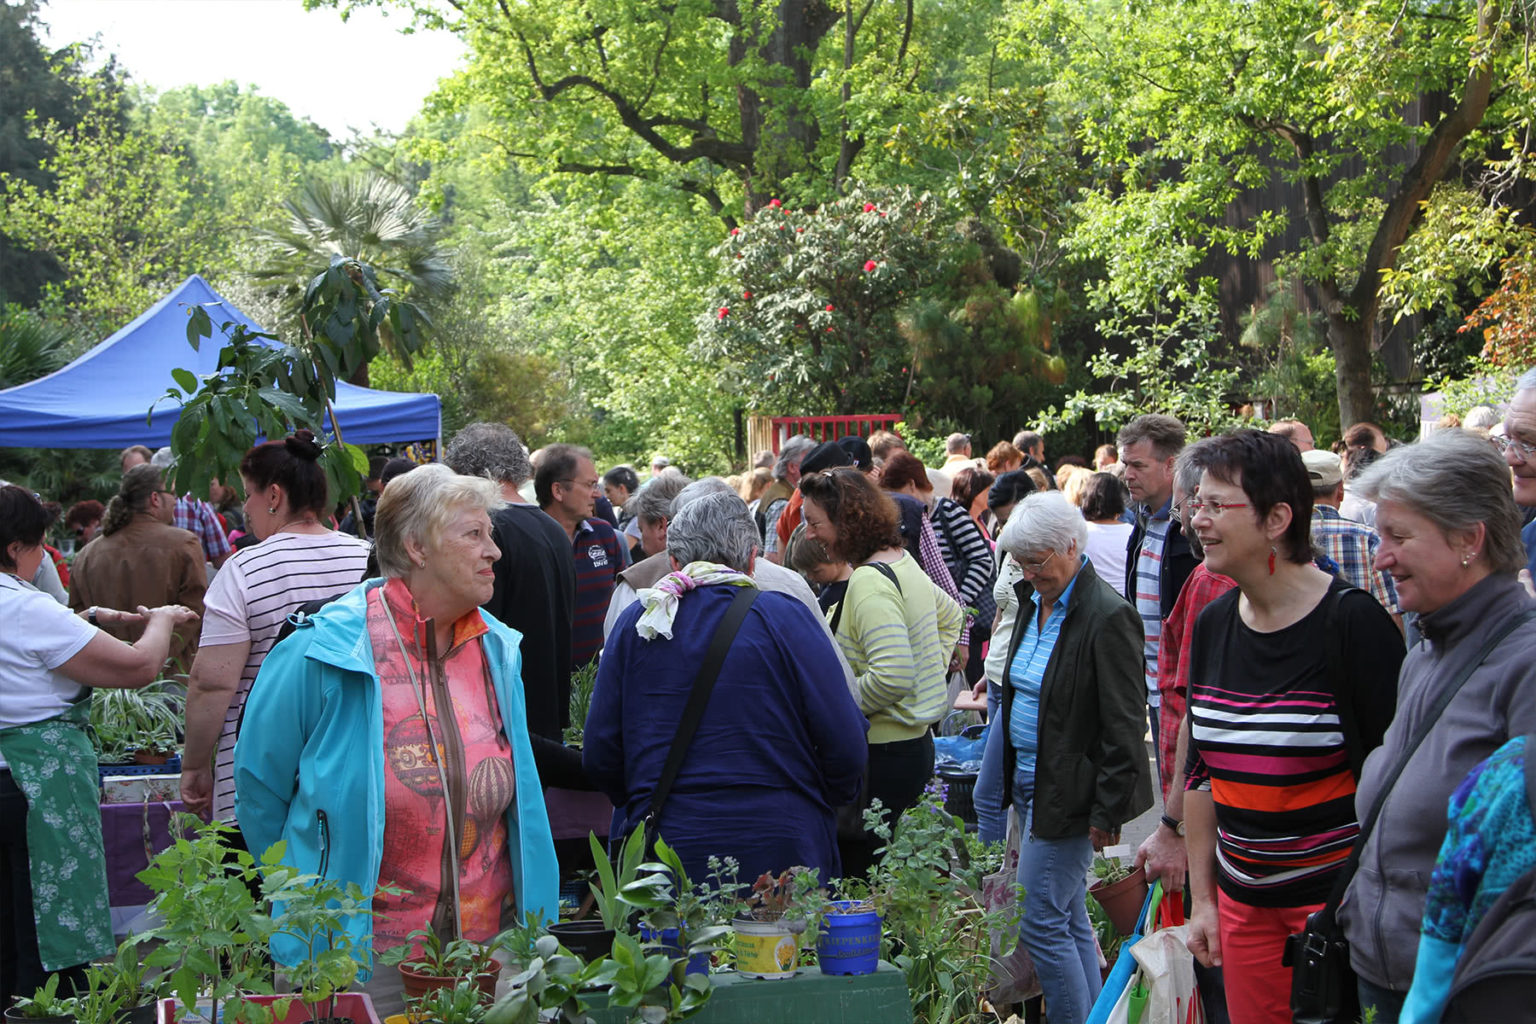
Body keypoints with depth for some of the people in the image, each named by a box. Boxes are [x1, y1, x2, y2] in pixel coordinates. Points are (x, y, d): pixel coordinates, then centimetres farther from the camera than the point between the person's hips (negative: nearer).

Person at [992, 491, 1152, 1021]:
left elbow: (1123, 725, -17)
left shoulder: (1108, 617, -18)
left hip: (1070, 794, -8)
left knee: (1040, 922, -7)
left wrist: (1108, 811, -16)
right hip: (1030, 781, 9)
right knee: (1070, 919, 14)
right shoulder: (1032, 602, 9)